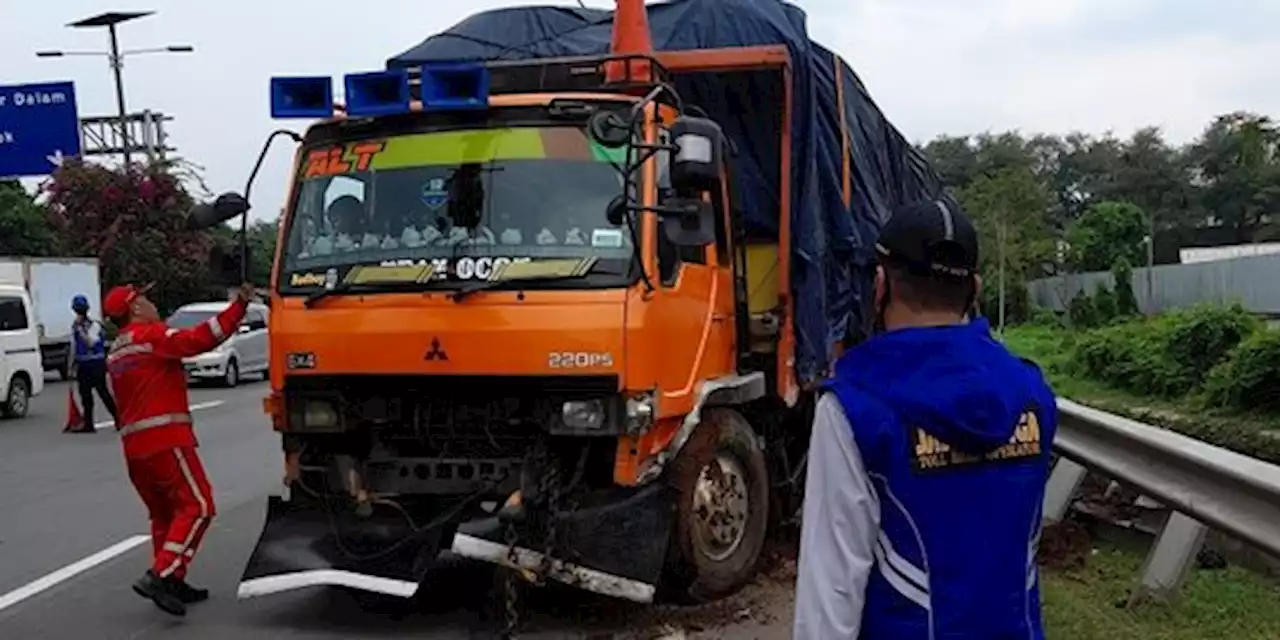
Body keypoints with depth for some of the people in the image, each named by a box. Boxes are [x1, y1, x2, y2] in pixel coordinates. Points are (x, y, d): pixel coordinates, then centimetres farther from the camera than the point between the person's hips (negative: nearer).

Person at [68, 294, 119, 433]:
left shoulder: (94, 325, -9)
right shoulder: (75, 326, 13)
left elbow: (90, 342, -23)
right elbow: (74, 347, 18)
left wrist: (80, 328, -24)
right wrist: (72, 365, 17)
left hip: (96, 364, -7)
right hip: (82, 364, 7)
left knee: (103, 392, -7)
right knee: (85, 395, 7)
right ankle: (88, 424, 11)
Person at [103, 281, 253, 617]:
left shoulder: (116, 353, 22)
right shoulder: (151, 335, -6)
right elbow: (199, 339, -20)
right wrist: (238, 306, -19)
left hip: (134, 444, 9)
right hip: (166, 438, -9)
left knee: (165, 513, 16)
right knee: (196, 505, -10)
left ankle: (173, 582, 17)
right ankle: (159, 575, -19)